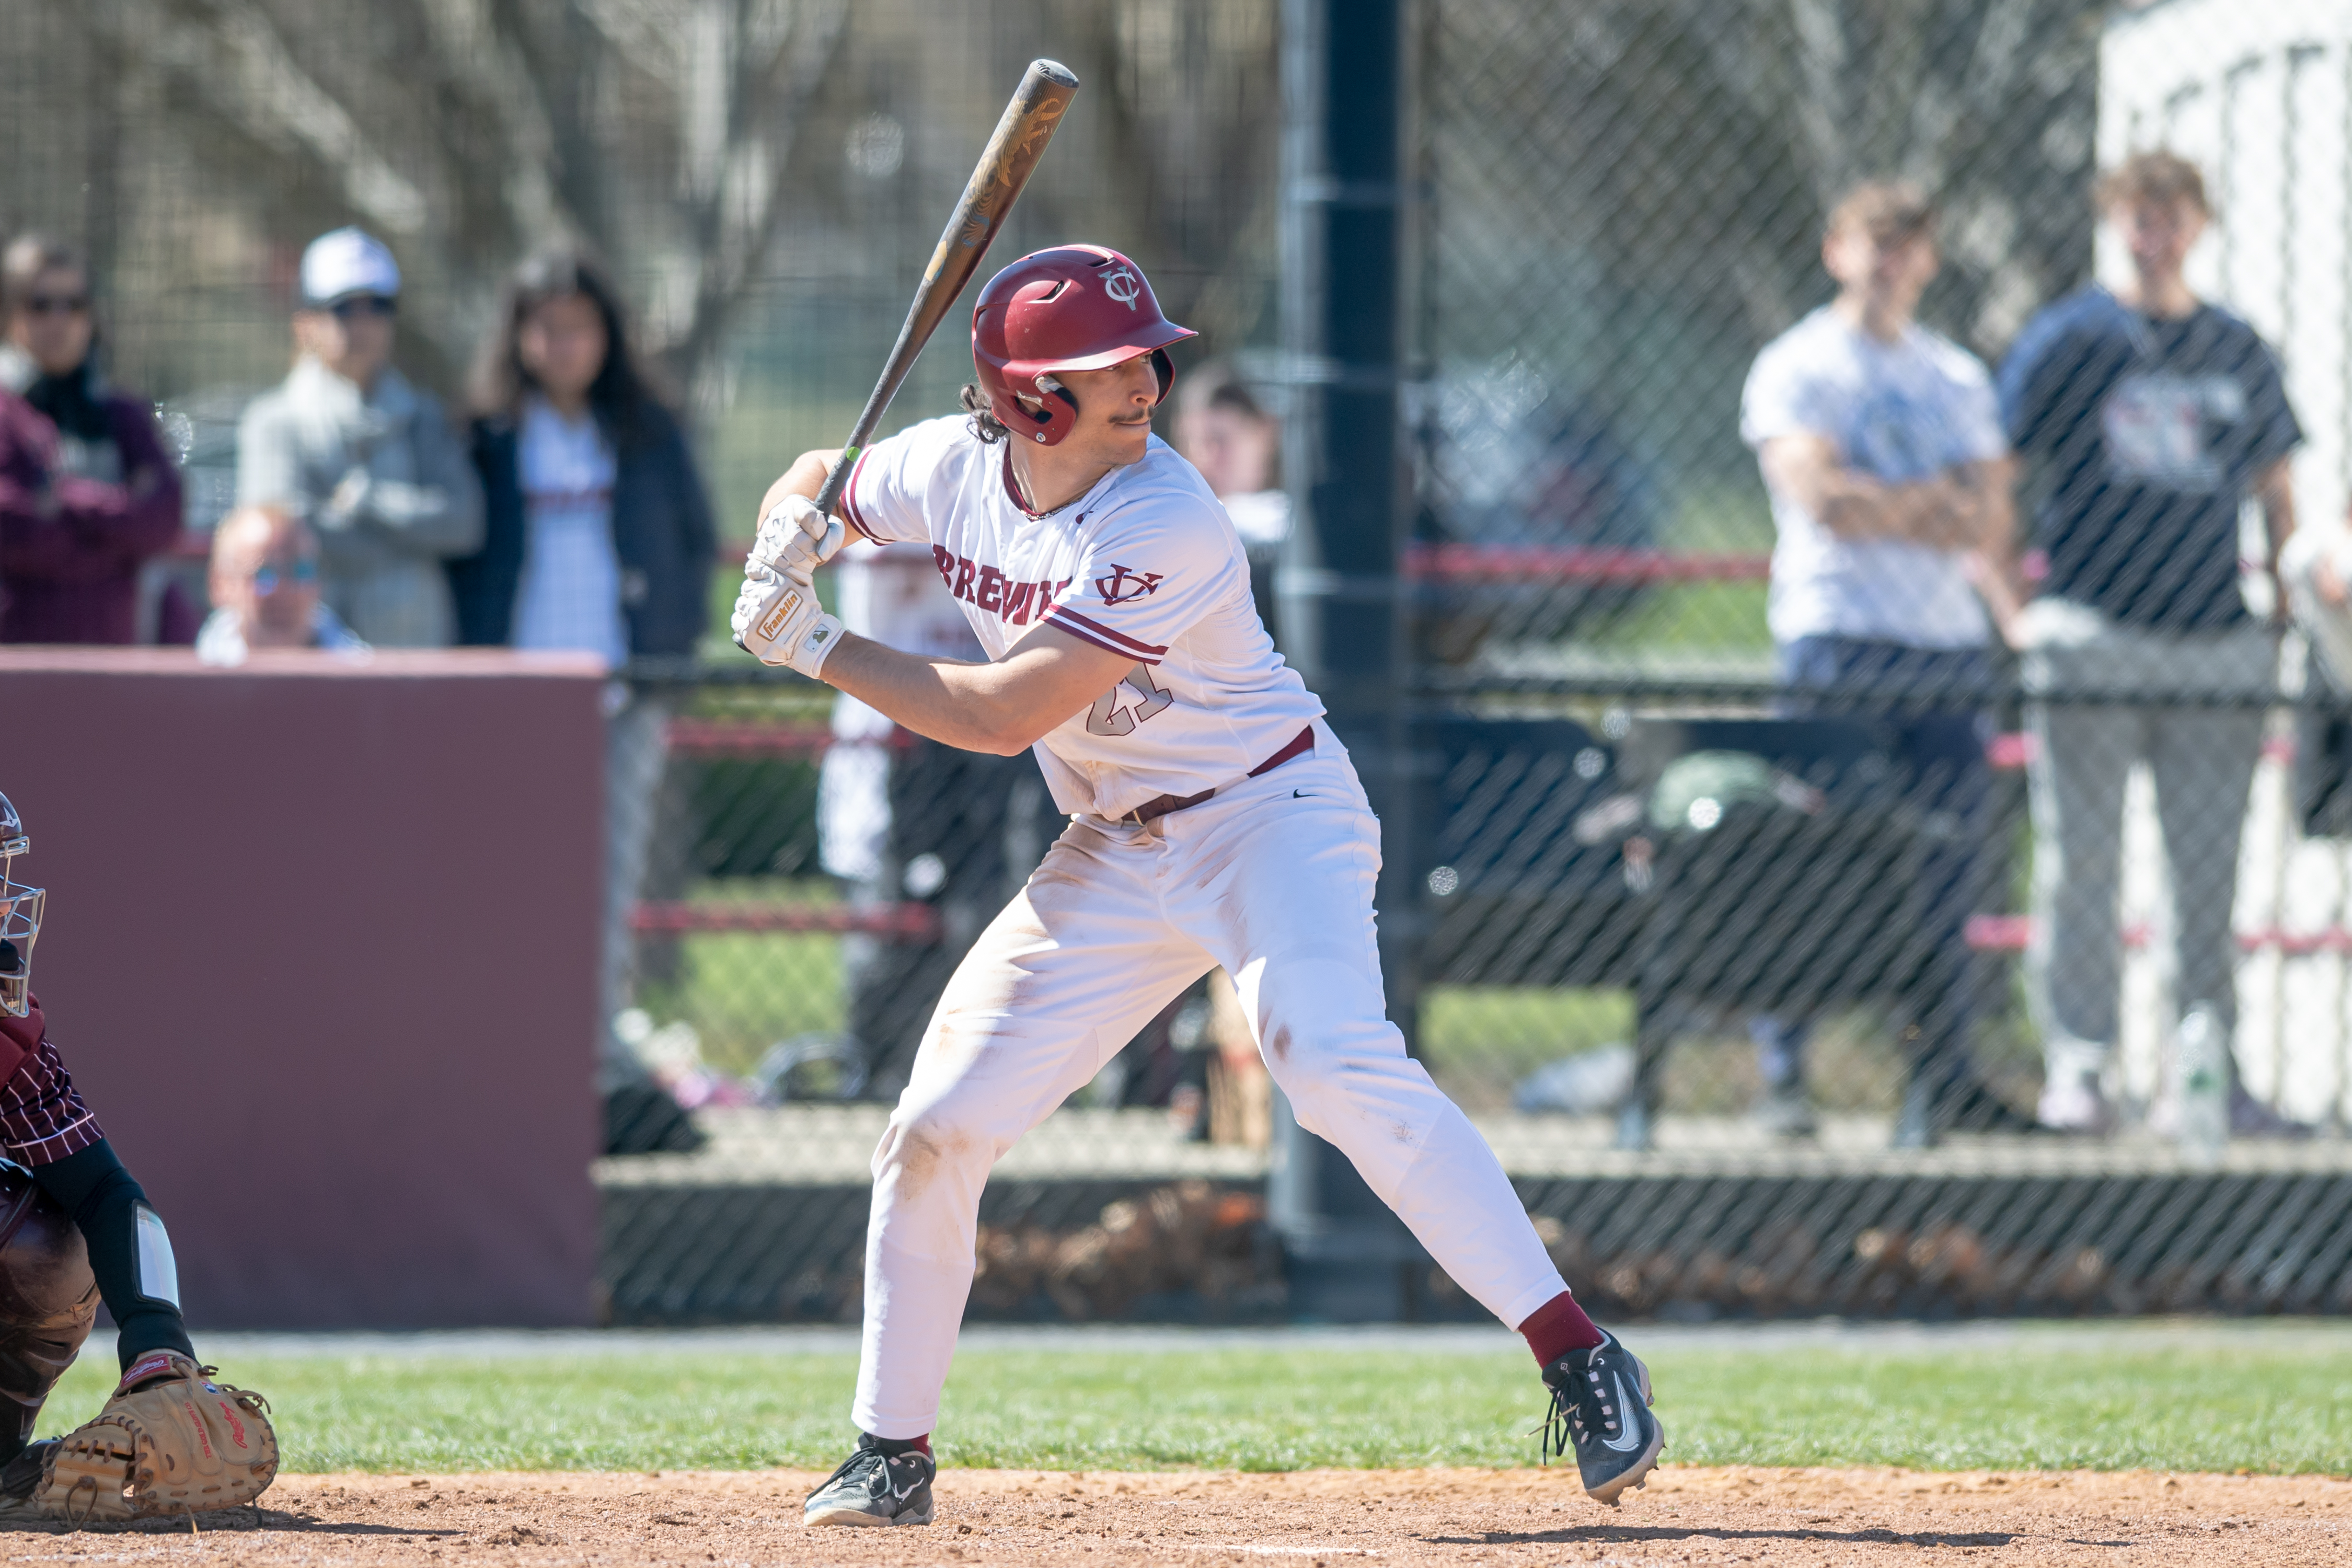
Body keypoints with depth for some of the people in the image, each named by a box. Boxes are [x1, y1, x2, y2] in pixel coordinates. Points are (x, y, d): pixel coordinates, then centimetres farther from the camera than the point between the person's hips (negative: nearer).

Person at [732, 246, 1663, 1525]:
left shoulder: (1168, 530, -27)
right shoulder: (953, 470, -7)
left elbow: (1002, 715, -28)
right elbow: (818, 486, 14)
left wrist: (818, 651, -22)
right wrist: (791, 534, -10)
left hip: (1272, 813, -6)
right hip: (1117, 852, 6)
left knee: (1338, 1065, -30)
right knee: (936, 1129, 1)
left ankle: (1579, 1363, -30)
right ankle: (893, 1454, 17)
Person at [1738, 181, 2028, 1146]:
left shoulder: (1958, 378, 20)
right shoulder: (1797, 369, 3)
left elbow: (1987, 507, 10)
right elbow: (1819, 492, -11)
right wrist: (1933, 510, -4)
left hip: (1949, 638, 5)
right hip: (1837, 633, -5)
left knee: (1951, 867, 1)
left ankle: (1942, 1079, 5)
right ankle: (1781, 1075, -7)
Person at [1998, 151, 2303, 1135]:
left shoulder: (2239, 353, 13)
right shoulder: (2065, 340, 3)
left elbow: (2276, 492, 19)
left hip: (2218, 643, 3)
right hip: (2091, 638, -3)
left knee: (2210, 870, 5)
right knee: (2080, 865, -3)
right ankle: (2074, 1068, 1)